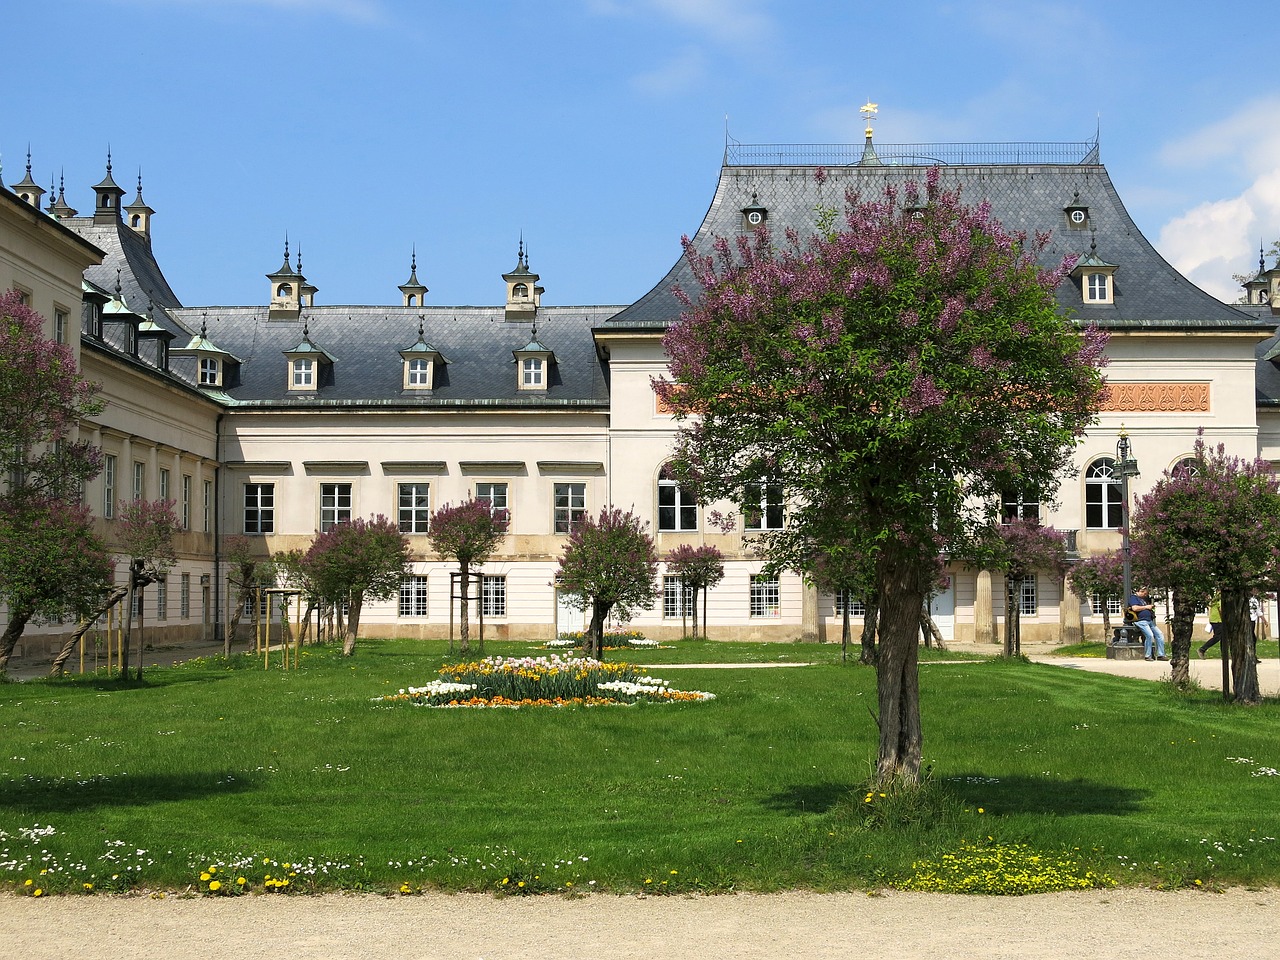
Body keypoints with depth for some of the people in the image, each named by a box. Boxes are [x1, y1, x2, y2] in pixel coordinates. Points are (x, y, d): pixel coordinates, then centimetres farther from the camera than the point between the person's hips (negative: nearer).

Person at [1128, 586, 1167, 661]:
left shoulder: (1144, 599, 27)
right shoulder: (1133, 597, 1)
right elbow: (1134, 608, -16)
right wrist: (1146, 607, -7)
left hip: (1150, 621, 10)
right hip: (1141, 621, -10)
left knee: (1159, 635, 0)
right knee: (1149, 635, -26)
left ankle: (1160, 655, 2)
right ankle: (1147, 656, -18)